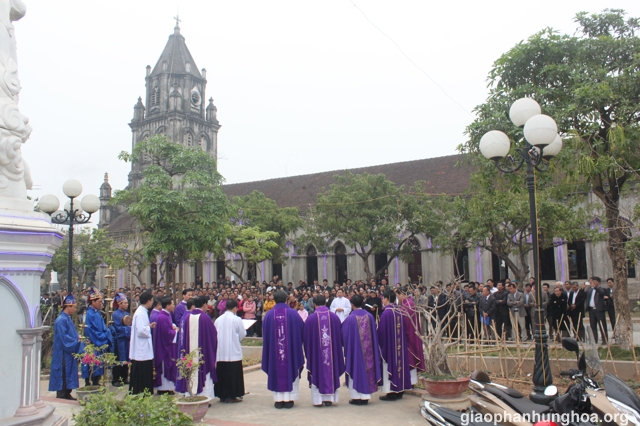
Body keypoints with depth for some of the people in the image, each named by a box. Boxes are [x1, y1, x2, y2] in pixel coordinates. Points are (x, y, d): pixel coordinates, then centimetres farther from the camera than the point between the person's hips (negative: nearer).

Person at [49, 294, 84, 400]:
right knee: (63, 374, -3)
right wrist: (76, 341, -14)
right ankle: (61, 395, 5)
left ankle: (67, 394, 17)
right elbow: (63, 337, -20)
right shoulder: (61, 320, -16)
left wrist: (78, 338, 3)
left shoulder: (68, 318, 14)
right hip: (63, 353, -9)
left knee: (69, 374, 11)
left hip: (70, 352, 9)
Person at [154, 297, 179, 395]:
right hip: (164, 346, -10)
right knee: (165, 366, -2)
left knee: (167, 367, 14)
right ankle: (164, 388, 6)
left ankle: (165, 387, 20)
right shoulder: (162, 317, -21)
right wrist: (175, 331, -7)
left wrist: (173, 327, 1)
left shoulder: (166, 315, 11)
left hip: (167, 345, 10)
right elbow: (166, 332, -24)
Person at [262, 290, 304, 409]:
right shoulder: (293, 313, -7)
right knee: (290, 372, 9)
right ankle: (289, 399, 10)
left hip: (274, 351, 1)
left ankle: (278, 400, 11)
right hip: (291, 349, -1)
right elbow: (302, 330, 0)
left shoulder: (268, 315, -5)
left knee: (276, 373, 9)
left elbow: (265, 335, 2)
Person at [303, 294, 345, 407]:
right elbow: (339, 335, 5)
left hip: (316, 351, -2)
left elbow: (307, 337, -2)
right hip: (332, 350, 2)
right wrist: (337, 350, 16)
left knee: (317, 373, 7)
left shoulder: (310, 318, -8)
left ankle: (318, 399, 8)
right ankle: (329, 398, 15)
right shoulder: (335, 317, -1)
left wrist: (308, 352, 10)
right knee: (330, 372, 12)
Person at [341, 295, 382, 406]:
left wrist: (346, 348, 12)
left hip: (354, 349, -3)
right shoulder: (370, 316, -2)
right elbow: (374, 334, 5)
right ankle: (365, 396, 15)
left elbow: (345, 335, -6)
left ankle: (356, 397, 9)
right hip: (368, 350, 3)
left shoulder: (350, 318, -13)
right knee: (367, 369, 11)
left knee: (355, 371, 6)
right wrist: (373, 349, 15)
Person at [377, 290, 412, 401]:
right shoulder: (399, 311, 4)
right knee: (398, 363, 12)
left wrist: (380, 342, 2)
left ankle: (391, 392, 4)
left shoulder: (386, 313, -17)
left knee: (390, 366, 0)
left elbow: (381, 330, -13)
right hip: (400, 344, 7)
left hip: (389, 344, -7)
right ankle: (399, 390, 19)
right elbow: (403, 329, 10)